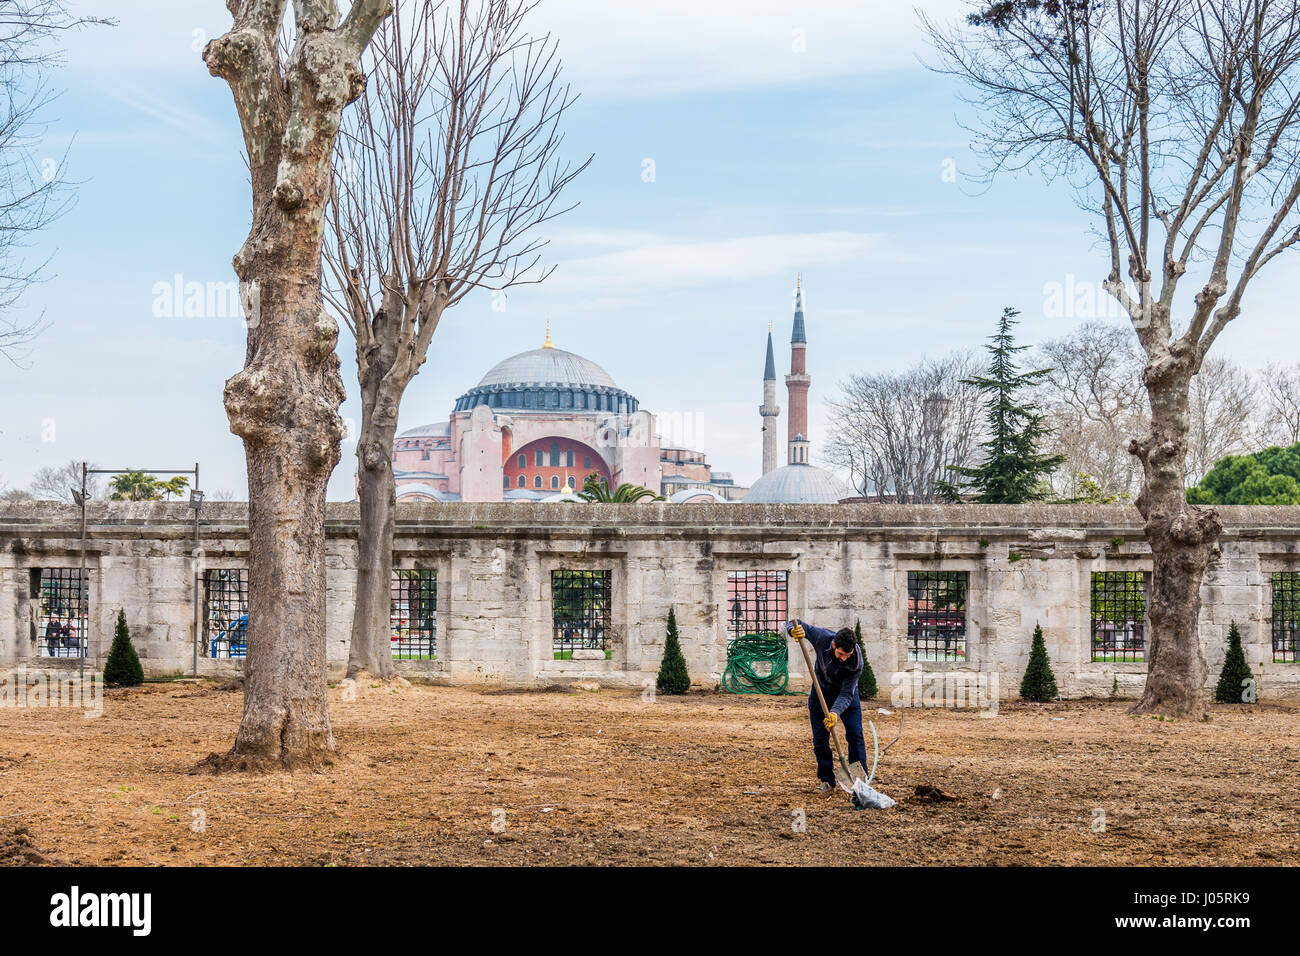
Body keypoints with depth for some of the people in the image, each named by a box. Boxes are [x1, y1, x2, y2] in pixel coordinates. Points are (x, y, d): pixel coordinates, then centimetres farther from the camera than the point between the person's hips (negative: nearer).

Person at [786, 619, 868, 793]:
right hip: (821, 690, 1)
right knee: (820, 737, 0)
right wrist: (793, 630, -40)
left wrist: (835, 712, -47)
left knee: (855, 735, -10)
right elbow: (794, 624, -17)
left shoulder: (856, 661, -33)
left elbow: (846, 694, -31)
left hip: (846, 693, -1)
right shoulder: (822, 637, -32)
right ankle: (826, 780, 10)